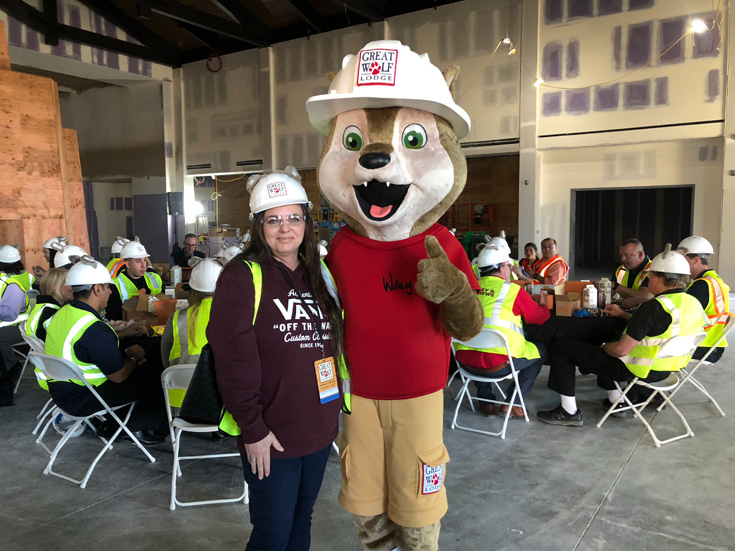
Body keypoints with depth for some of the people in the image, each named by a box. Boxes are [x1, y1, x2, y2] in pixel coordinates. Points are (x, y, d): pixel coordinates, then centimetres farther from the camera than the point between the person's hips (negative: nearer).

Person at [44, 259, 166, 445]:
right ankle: (136, 427, 19)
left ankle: (112, 423, 22)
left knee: (143, 372, 18)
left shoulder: (62, 313, 1)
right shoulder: (94, 329, -29)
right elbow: (118, 376, -21)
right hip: (81, 400, -9)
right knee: (155, 380, -2)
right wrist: (134, 357, -2)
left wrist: (125, 353, 8)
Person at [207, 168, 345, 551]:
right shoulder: (242, 276, -12)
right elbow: (234, 361, -16)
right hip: (269, 435, -6)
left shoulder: (319, 274, 7)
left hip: (318, 427, 6)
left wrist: (336, 407, 9)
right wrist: (252, 429, -16)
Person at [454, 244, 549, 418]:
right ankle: (512, 404, 18)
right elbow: (540, 317, 12)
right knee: (540, 351, 19)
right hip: (499, 364, -4)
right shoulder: (513, 290, -2)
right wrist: (546, 308, 35)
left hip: (465, 360, 5)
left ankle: (486, 401, 34)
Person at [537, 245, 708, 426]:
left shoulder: (654, 307, -26)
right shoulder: (695, 304, 1)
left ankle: (569, 412, 1)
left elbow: (621, 349, -26)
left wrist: (605, 346, -4)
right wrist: (623, 314, 19)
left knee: (562, 346, -4)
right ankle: (615, 401, 34)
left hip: (636, 370, -9)